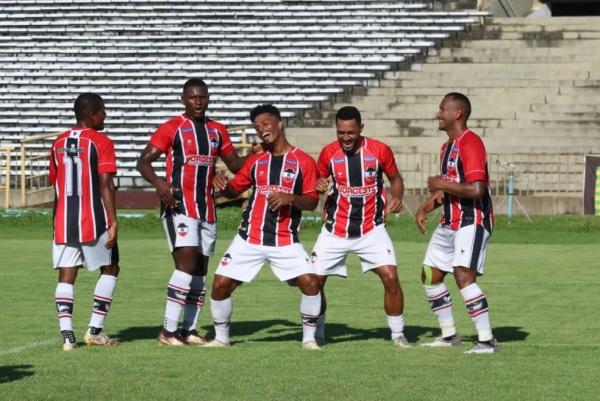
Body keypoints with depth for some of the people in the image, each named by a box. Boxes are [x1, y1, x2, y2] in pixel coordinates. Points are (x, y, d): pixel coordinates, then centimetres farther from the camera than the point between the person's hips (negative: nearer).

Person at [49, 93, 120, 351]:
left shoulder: (58, 143, 11)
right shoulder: (101, 143, -6)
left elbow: (55, 183, 16)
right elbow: (106, 185, -13)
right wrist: (113, 222, -12)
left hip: (63, 221, 5)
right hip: (93, 221, -5)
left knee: (66, 276, 4)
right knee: (110, 269, 11)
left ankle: (67, 334, -8)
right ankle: (95, 330, 5)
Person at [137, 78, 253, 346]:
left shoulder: (217, 131, 13)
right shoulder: (172, 129, -4)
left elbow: (235, 164, 20)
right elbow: (143, 162, -8)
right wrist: (158, 183, -27)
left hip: (207, 209, 7)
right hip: (179, 206, -7)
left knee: (200, 269, 8)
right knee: (187, 262, -18)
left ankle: (189, 330, 15)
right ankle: (168, 331, -16)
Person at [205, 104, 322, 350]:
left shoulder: (303, 162, 0)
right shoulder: (256, 161, 10)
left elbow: (312, 201, -4)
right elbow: (234, 190, 16)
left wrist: (290, 198, -23)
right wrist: (222, 185, -7)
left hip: (286, 241, -3)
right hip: (249, 239, 3)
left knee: (310, 282, -18)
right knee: (221, 284, -5)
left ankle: (309, 338, 0)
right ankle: (221, 337, 14)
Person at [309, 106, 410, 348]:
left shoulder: (379, 150, -8)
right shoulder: (329, 153, -5)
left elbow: (395, 178, 7)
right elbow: (320, 181, 10)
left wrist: (396, 198, -13)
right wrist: (319, 186, -14)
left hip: (371, 229, -1)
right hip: (335, 231, 2)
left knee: (390, 277, -15)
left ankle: (397, 334, 1)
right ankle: (317, 334, 19)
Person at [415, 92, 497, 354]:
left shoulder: (470, 144, -17)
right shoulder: (447, 147, 16)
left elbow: (476, 189, -27)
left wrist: (441, 184, -16)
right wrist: (426, 207, 13)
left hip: (472, 222, -11)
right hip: (450, 223, 11)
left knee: (464, 277, -21)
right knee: (430, 276, 12)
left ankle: (487, 340, -18)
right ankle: (449, 335, 24)